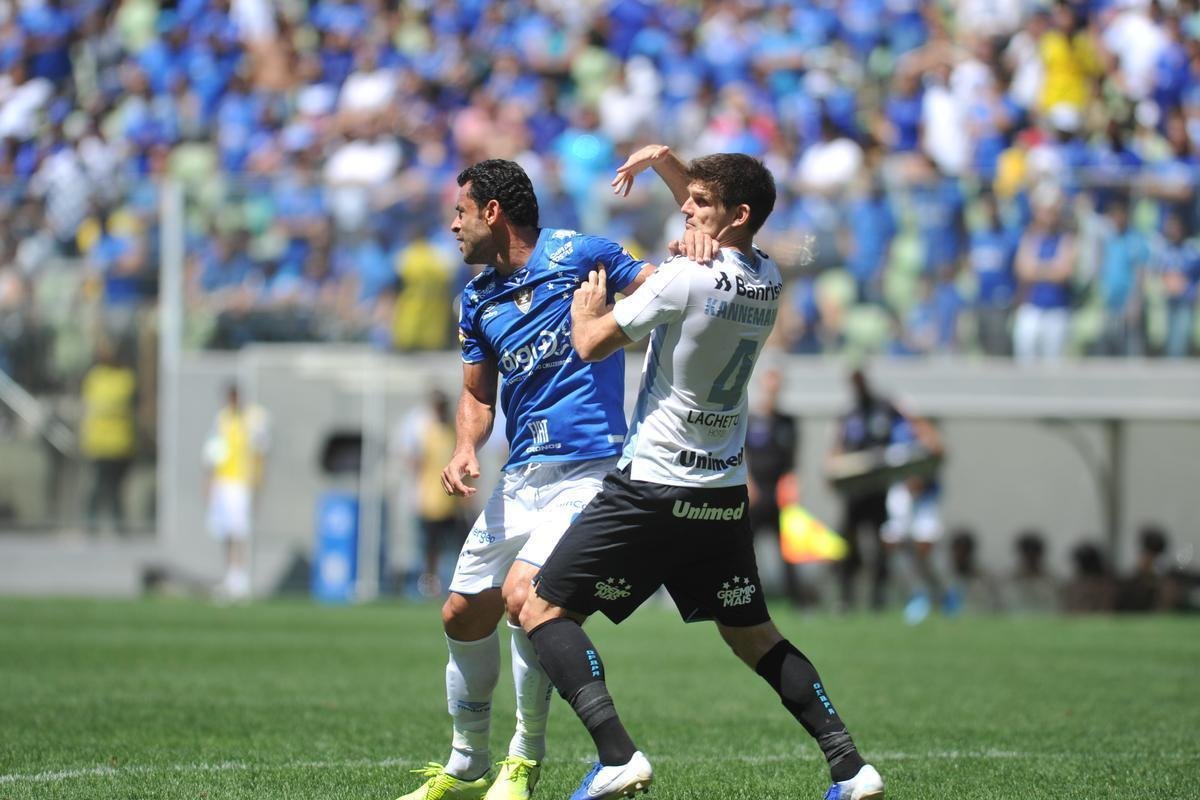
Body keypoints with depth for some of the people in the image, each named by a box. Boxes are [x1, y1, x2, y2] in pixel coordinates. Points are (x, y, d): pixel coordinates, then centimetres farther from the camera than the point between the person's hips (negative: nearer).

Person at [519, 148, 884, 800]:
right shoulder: (768, 281, 6)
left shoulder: (686, 280, -16)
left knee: (544, 609, -3)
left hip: (654, 487, -7)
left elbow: (592, 346, -8)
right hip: (726, 492, 7)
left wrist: (586, 307, 12)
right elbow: (713, 223, 29)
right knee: (751, 634, 20)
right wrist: (665, 161, 23)